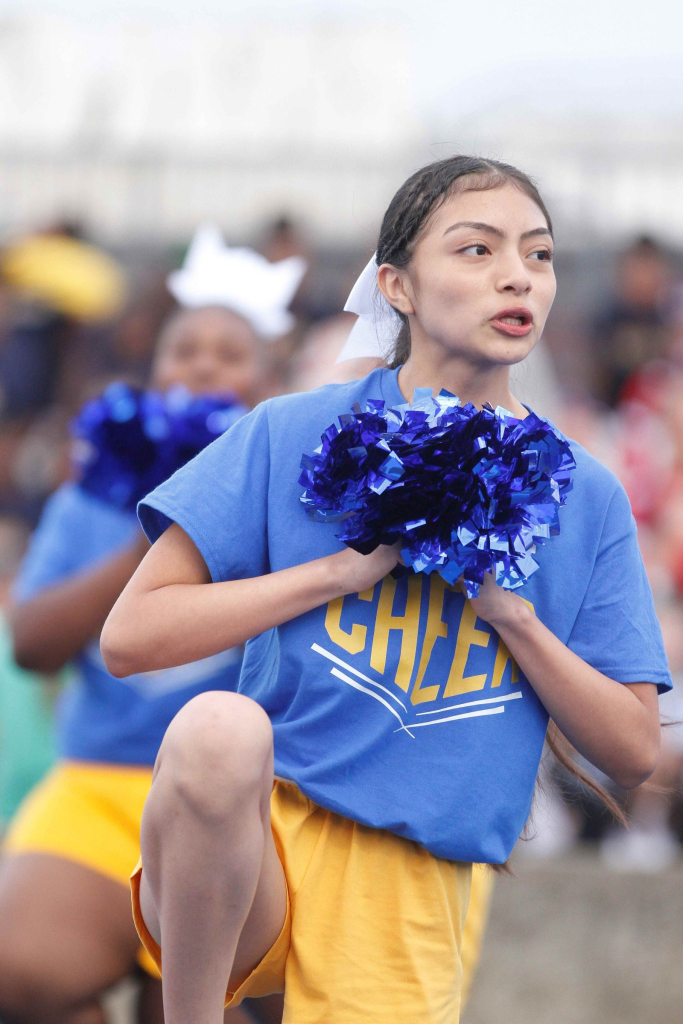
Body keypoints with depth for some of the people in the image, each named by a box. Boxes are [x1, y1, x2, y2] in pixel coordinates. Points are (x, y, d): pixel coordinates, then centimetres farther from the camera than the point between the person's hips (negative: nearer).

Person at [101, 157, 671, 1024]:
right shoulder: (295, 434, 2)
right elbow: (131, 635, -4)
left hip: (415, 895, 2)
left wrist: (512, 613, -7)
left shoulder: (585, 497, 9)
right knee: (222, 729, -36)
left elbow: (634, 753, 8)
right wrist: (347, 570, -11)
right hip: (260, 849, -2)